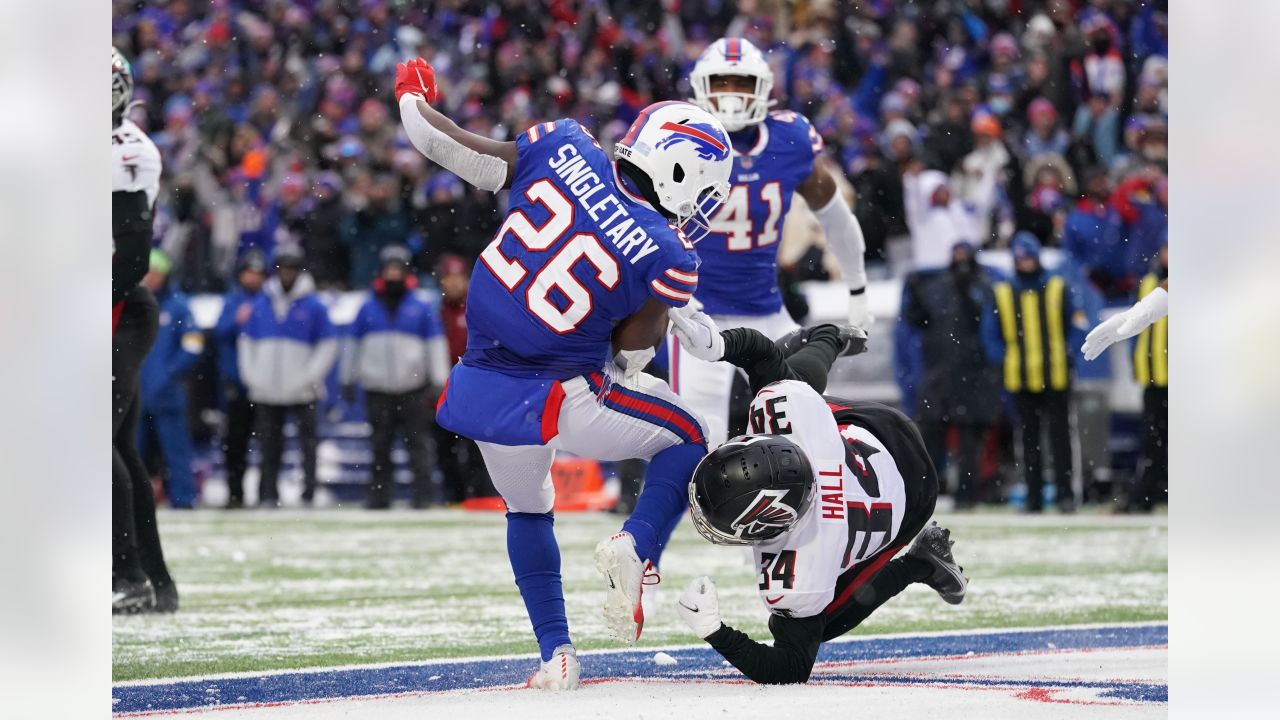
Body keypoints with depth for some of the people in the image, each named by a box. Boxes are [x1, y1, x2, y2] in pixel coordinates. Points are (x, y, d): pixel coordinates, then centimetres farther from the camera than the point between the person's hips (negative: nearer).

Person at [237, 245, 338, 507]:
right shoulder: (262, 304, 9)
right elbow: (246, 341, 16)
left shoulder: (313, 306, -1)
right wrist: (251, 375, 4)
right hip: (266, 391, 3)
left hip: (302, 392, -3)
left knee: (307, 443, -2)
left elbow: (328, 345, 0)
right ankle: (267, 495, 9)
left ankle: (308, 493, 2)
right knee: (269, 446, 5)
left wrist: (309, 376, -8)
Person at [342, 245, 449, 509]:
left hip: (412, 388, -2)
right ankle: (379, 494, 11)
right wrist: (349, 378, 15)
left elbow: (436, 343, 3)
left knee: (417, 442, -2)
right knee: (380, 445, 6)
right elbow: (354, 343, 17)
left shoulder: (421, 307, 2)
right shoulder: (368, 308, 9)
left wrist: (439, 381, -2)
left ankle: (422, 494, -1)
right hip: (377, 387, 2)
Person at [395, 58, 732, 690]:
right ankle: (634, 546, -4)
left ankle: (555, 654, 25)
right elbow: (628, 354, -3)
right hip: (558, 400, -4)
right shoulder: (667, 258, -13)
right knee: (686, 440, 18)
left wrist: (413, 98, 17)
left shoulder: (563, 147, -6)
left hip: (478, 391, 5)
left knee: (527, 509, 29)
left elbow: (454, 151, -2)